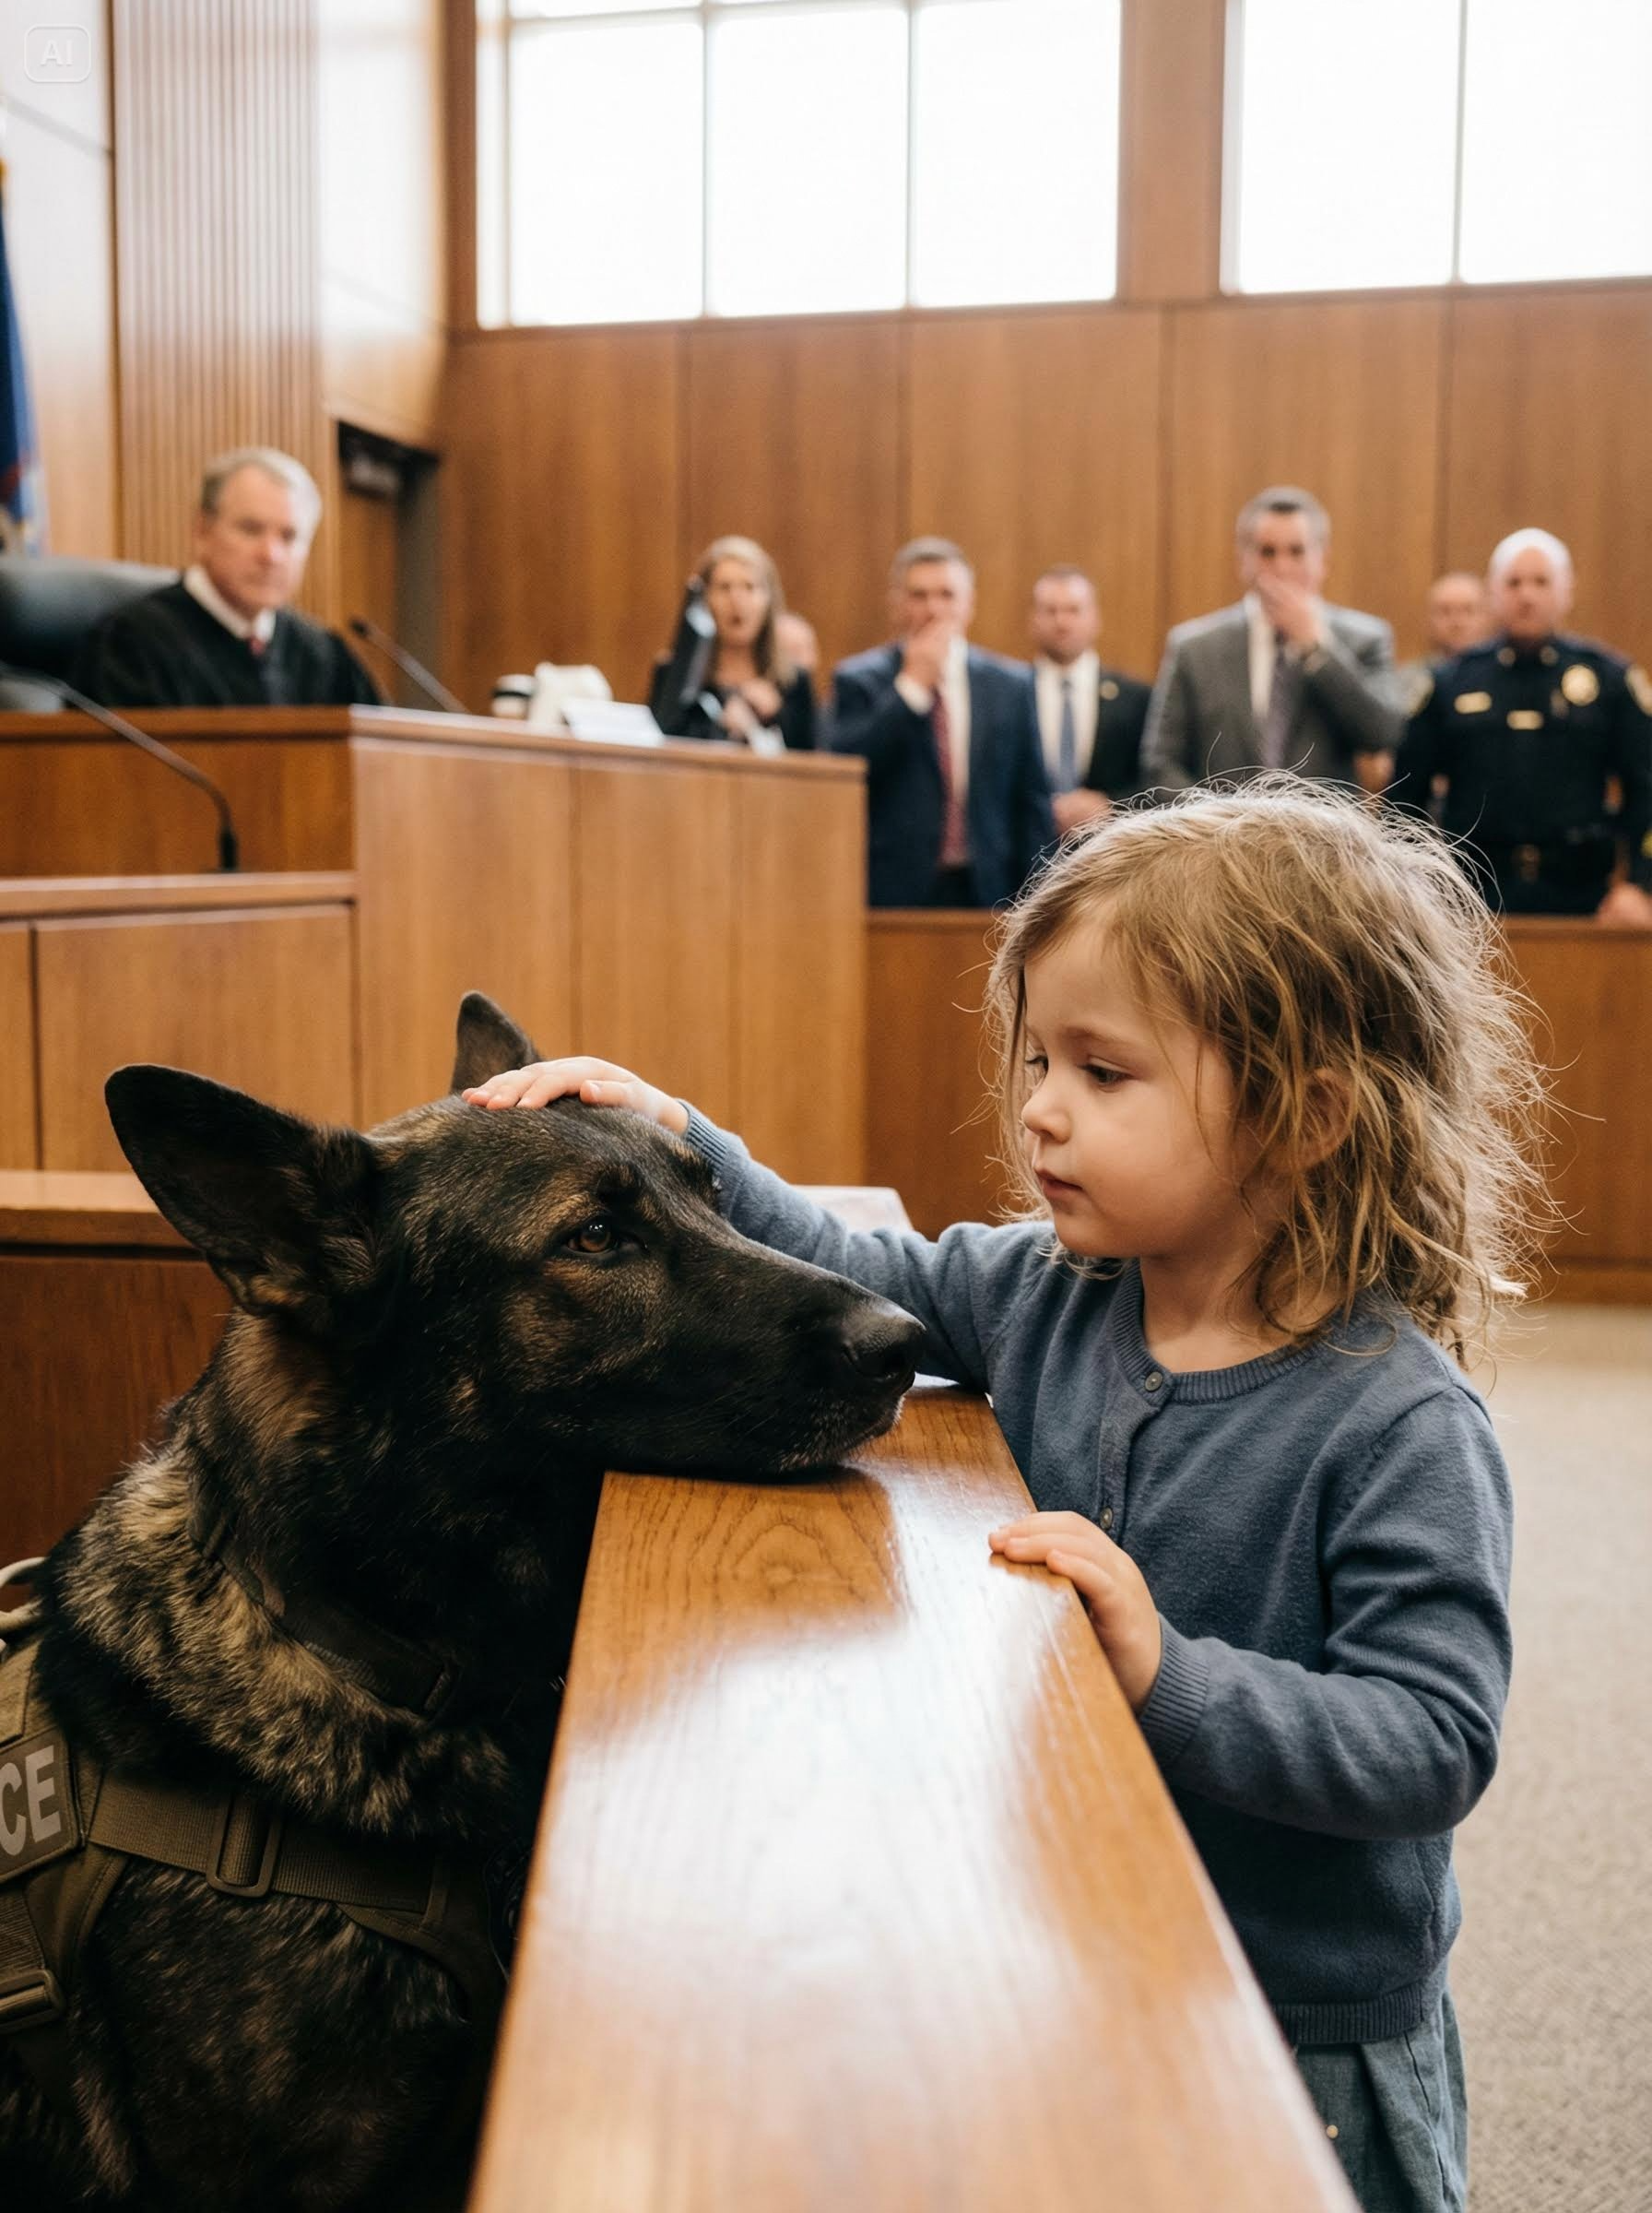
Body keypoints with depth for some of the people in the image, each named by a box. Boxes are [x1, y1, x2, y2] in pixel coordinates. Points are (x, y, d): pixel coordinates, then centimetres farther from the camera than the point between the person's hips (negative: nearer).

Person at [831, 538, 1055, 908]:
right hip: (892, 892, -2)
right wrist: (912, 684, -11)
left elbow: (1032, 799, 11)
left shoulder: (1011, 684, 9)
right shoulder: (857, 680, 3)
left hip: (987, 892, 2)